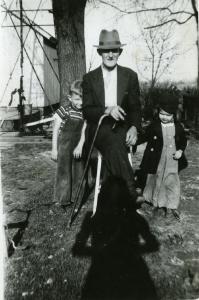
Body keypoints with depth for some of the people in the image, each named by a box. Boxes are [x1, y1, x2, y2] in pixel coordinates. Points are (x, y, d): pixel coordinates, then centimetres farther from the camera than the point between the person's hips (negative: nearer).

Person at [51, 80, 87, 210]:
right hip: (64, 144, -4)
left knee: (79, 171, 10)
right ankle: (64, 199, 15)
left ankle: (76, 197, 27)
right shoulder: (65, 109, -13)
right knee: (64, 171, 1)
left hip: (78, 145, 4)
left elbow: (84, 130, -5)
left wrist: (80, 146, -18)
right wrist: (54, 149, -9)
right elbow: (56, 130, -9)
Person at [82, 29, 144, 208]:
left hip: (122, 127, 1)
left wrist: (134, 127, -13)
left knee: (114, 147, -34)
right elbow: (86, 111, 0)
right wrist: (107, 110, -21)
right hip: (99, 128, -1)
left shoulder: (130, 76, 10)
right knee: (113, 143, -35)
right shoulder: (89, 78, 7)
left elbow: (135, 107, 8)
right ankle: (132, 192, -37)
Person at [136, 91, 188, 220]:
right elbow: (145, 137, 1)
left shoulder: (178, 127, 0)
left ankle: (172, 206, 20)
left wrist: (181, 150, -4)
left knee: (173, 183, 2)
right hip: (157, 161, 0)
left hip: (172, 161, 1)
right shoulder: (154, 125, -6)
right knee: (156, 181, 13)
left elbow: (184, 140, 11)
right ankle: (157, 203, 33)